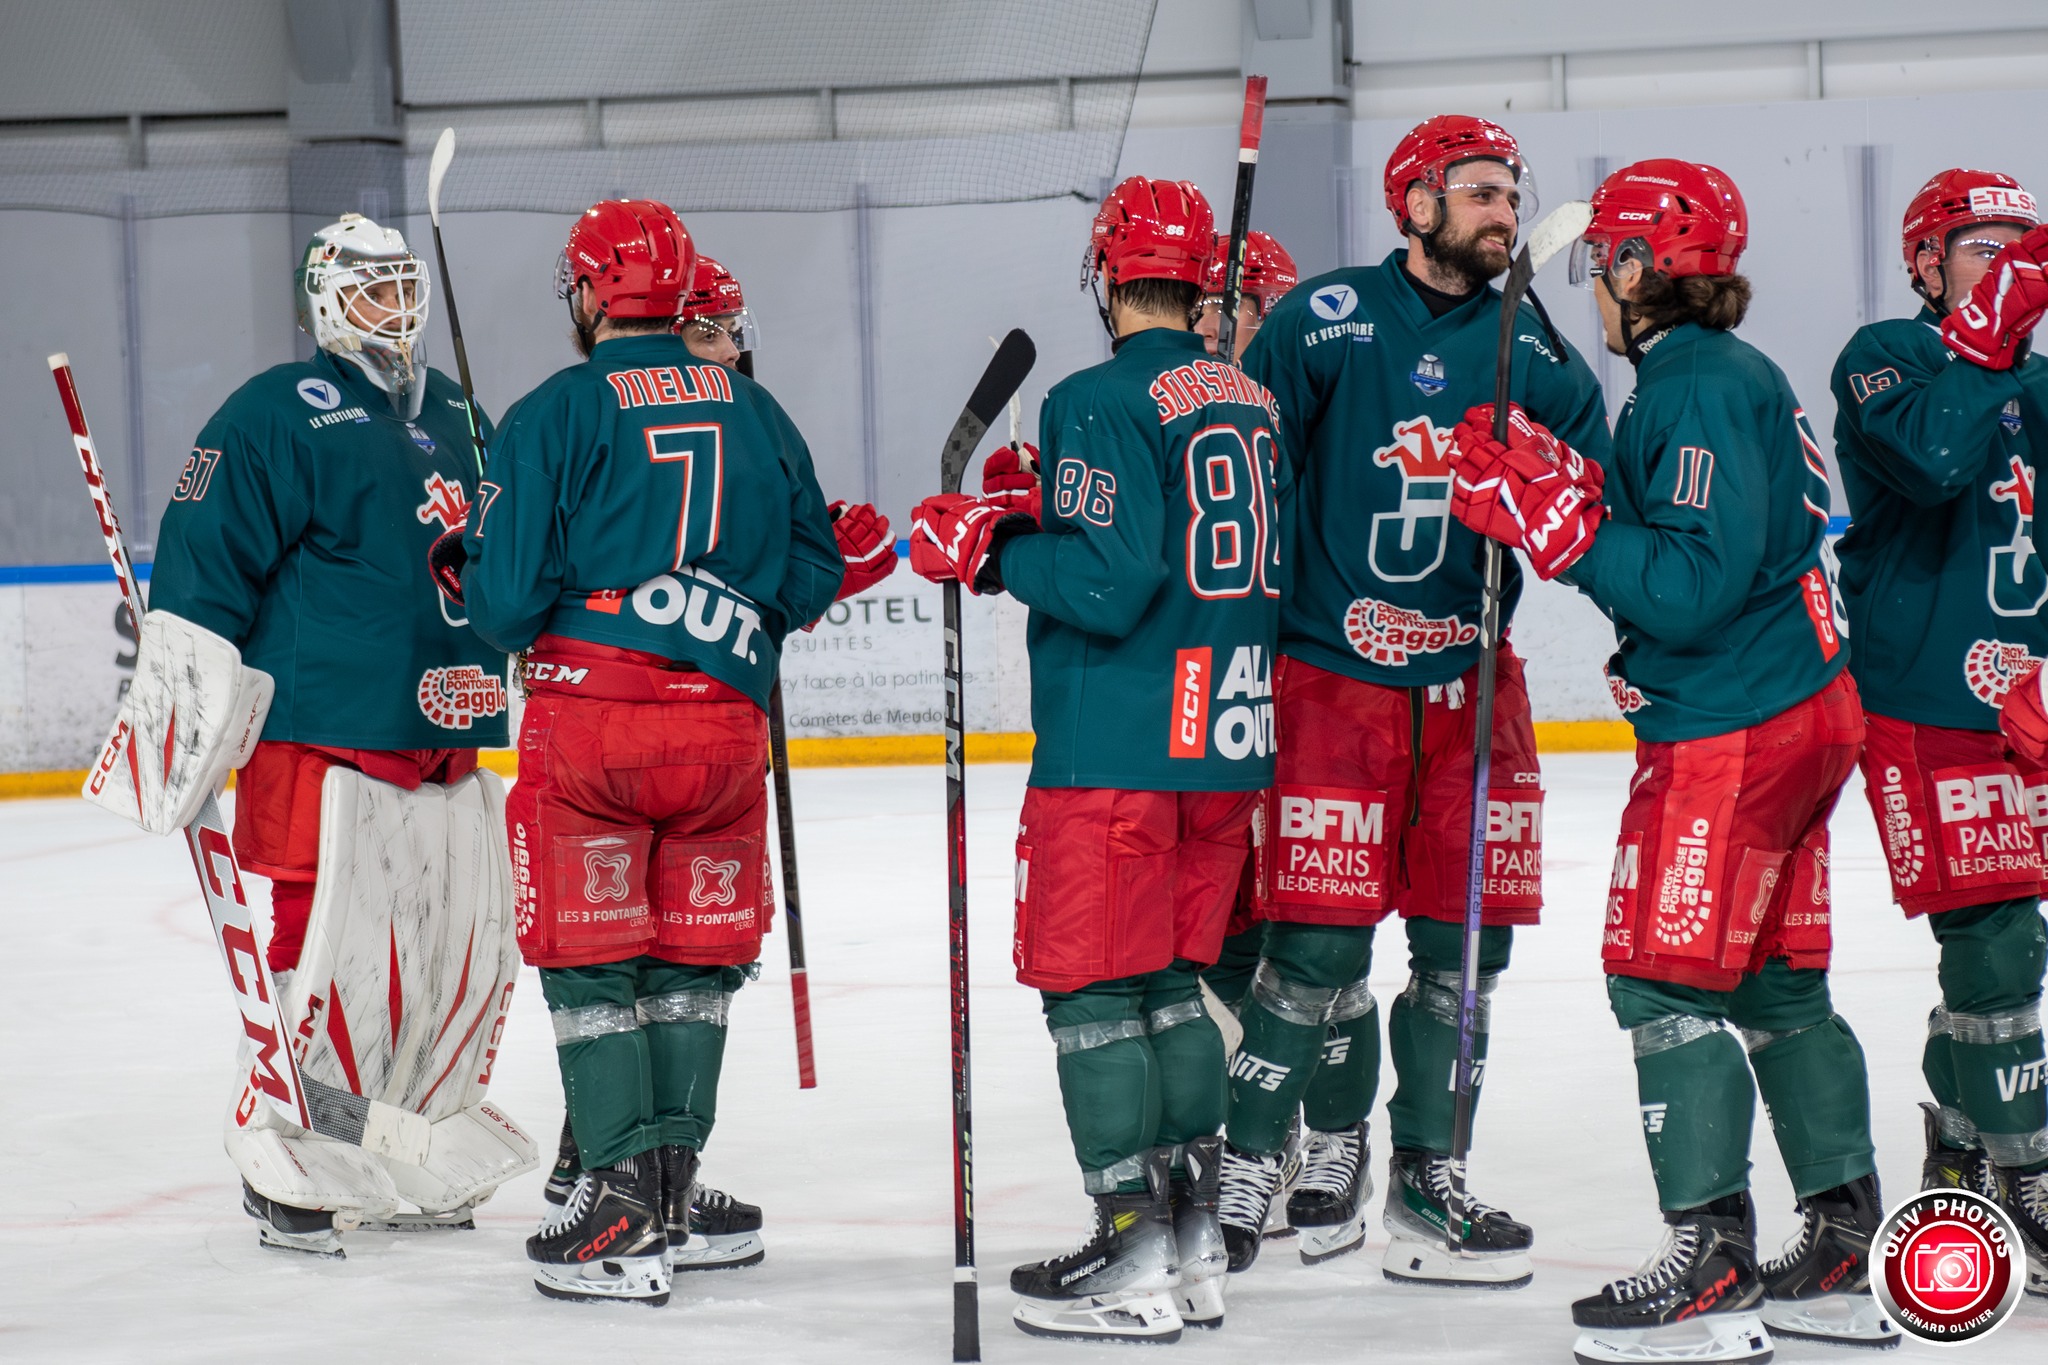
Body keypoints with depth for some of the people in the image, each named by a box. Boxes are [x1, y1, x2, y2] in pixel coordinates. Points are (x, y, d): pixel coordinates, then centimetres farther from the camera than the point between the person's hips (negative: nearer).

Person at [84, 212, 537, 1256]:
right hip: (325, 742, -8)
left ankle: (415, 1161, 24)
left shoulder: (456, 418, 17)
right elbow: (201, 562, -12)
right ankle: (284, 1170, 4)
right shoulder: (279, 417, -6)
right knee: (336, 954, -11)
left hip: (449, 745, 8)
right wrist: (176, 716, -18)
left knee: (474, 949, 9)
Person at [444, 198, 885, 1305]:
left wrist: (460, 569, 14)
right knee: (695, 958, 15)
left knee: (591, 961, 3)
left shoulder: (555, 414, -4)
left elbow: (508, 600, -7)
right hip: (725, 718, 4)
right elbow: (813, 575, 12)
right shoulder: (754, 412, 9)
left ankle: (624, 1214, -1)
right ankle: (672, 1183, 18)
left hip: (589, 715, -4)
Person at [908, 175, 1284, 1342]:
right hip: (1229, 739, 8)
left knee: (1091, 987, -1)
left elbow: (1107, 584, -22)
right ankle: (1196, 1246, 18)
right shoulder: (1254, 403, 9)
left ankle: (1134, 1260, -2)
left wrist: (993, 548, -7)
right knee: (1170, 982, 16)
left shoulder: (1104, 403, -14)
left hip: (1116, 751, -8)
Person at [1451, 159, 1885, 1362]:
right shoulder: (1729, 375, 14)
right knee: (1778, 983, 15)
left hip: (1731, 732, -10)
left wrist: (1561, 521, -22)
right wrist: (1576, 494, 4)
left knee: (1666, 978, -7)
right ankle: (1842, 1256, 21)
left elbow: (1693, 587, -25)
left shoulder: (1698, 391, -18)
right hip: (1799, 711, 10)